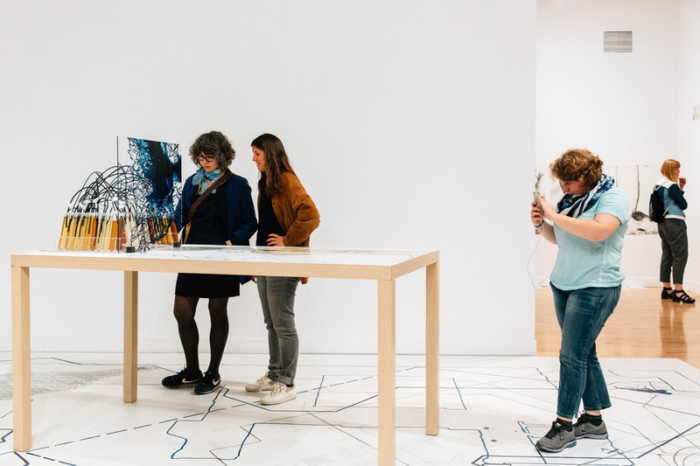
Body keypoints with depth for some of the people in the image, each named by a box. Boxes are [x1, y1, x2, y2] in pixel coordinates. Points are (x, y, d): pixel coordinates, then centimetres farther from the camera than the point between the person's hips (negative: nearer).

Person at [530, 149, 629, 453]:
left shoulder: (612, 199, -10)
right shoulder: (572, 199, 10)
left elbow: (598, 231, -30)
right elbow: (557, 238, 20)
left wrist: (556, 216, -25)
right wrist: (541, 223, 0)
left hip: (595, 288, -7)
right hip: (564, 285, 8)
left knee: (572, 355, -8)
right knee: (583, 353, 12)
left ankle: (564, 426, 0)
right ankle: (593, 420, 22)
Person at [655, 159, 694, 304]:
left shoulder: (658, 185, 12)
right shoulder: (672, 186, -14)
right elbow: (683, 205, -9)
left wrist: (680, 189, 11)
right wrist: (681, 189, 3)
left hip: (663, 223, 9)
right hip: (675, 223, -9)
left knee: (667, 256, 11)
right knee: (680, 255, -7)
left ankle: (666, 289, 14)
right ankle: (678, 291, -10)